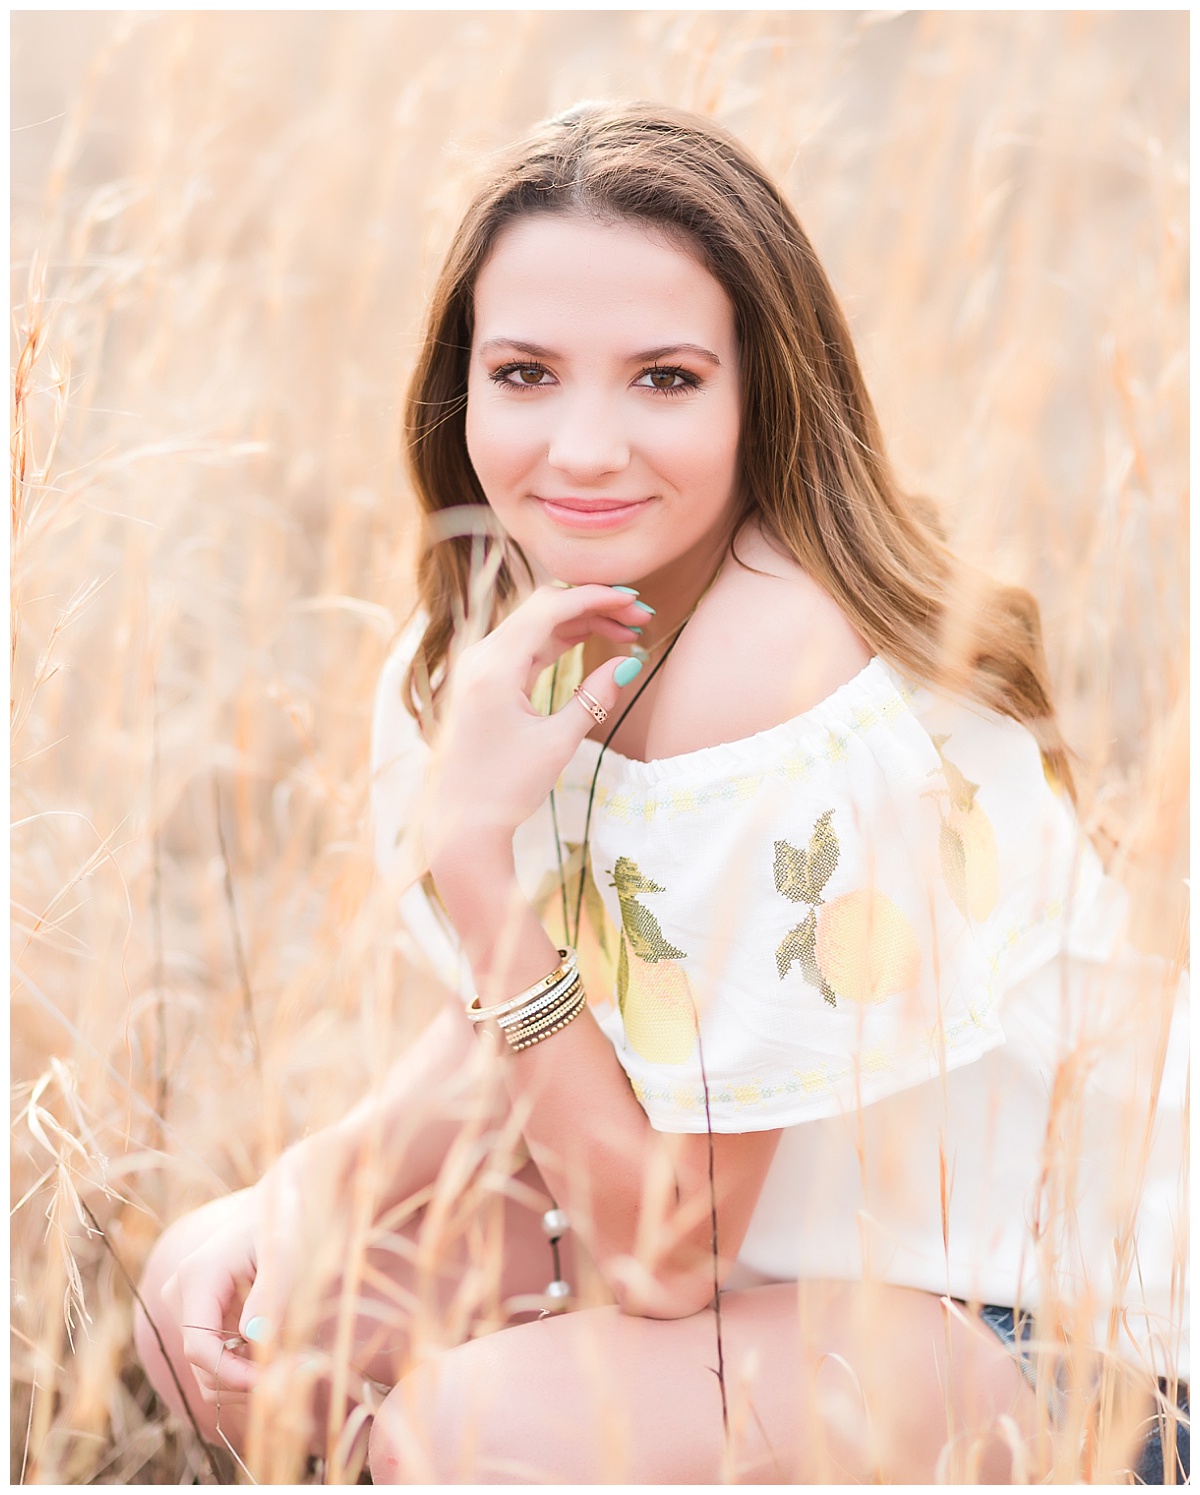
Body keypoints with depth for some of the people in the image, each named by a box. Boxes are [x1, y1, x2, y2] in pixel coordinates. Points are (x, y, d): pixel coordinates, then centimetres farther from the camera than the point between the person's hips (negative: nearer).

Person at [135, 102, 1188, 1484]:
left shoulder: (775, 681, -29)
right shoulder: (496, 609, -5)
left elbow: (660, 1261, -25)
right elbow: (522, 1026, 7)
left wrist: (472, 846, -29)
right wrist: (303, 1191, -11)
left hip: (1035, 1320, -8)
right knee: (209, 1307, -2)